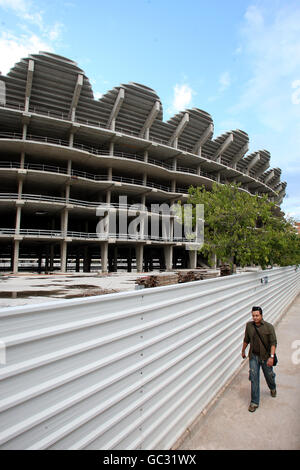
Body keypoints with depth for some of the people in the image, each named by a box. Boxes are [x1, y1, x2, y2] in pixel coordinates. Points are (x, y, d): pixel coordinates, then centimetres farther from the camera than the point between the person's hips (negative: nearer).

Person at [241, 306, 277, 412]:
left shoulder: (269, 327, -15)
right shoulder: (249, 325, -6)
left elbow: (273, 343, -16)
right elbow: (246, 340, 8)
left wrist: (271, 357, -25)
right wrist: (243, 351, 17)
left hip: (265, 356, -1)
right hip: (253, 356, 2)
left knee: (269, 376, 19)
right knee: (254, 378, 0)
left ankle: (272, 388, 54)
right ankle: (254, 402, 13)